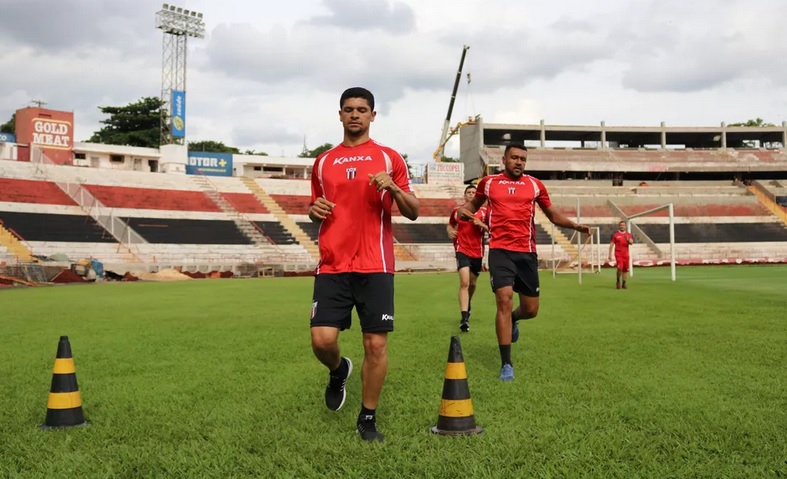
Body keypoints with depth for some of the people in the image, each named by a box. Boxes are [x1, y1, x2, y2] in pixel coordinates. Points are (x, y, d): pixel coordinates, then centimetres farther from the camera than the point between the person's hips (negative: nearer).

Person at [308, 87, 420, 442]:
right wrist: (314, 210, 1)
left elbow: (413, 212, 6)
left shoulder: (389, 158, 6)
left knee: (376, 344, -1)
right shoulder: (323, 162, 14)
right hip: (332, 265, 2)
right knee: (322, 340, -8)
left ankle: (368, 420, 17)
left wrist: (394, 189, -14)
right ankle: (338, 372, 29)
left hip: (375, 266, -2)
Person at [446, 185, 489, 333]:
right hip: (462, 250, -2)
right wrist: (449, 230, -2)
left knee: (472, 283, 18)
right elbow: (450, 225, 20)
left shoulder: (484, 212, 3)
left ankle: (468, 304, 49)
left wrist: (481, 225, -15)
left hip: (477, 252, 2)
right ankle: (464, 318, -24)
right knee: (464, 282, -19)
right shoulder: (457, 211, 4)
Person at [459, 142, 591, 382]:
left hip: (526, 252, 2)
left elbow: (553, 214, 18)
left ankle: (513, 319, 46)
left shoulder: (535, 185, 9)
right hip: (500, 250, -2)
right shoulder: (488, 183, 8)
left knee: (530, 309, 6)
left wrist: (575, 225, 1)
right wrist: (463, 209, 0)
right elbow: (474, 204, 23)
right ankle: (506, 365, -6)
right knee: (504, 300, -16)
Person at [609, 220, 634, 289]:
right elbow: (611, 244, 4)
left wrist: (628, 240, -26)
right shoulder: (615, 234, 3)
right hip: (618, 254, -3)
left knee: (625, 270, 5)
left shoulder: (629, 235, 9)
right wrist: (610, 254, 0)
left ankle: (624, 284, 15)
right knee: (620, 268, -18)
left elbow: (631, 243, -4)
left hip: (626, 254, 3)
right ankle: (618, 281, 5)